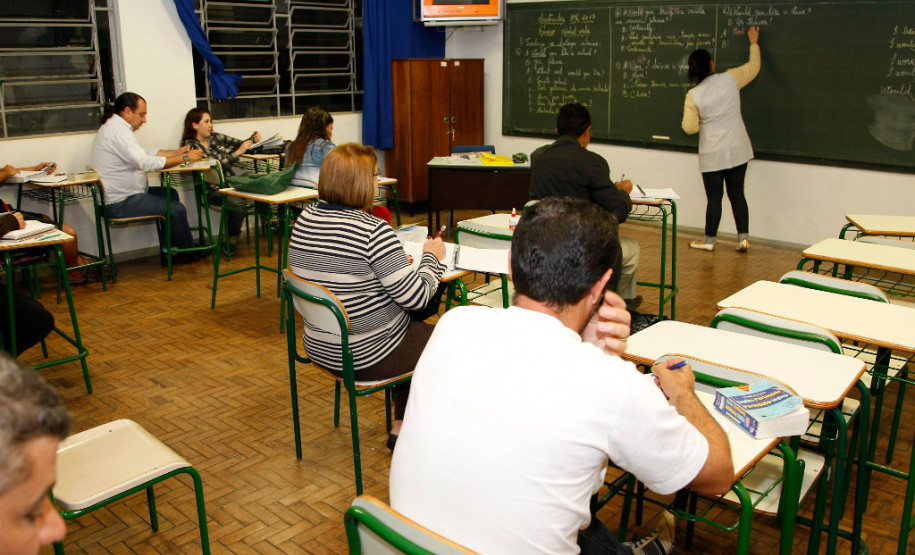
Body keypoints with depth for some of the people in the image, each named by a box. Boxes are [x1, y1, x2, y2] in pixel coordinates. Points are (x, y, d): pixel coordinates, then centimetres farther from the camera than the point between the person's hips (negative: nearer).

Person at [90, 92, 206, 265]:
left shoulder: (113, 127, 16)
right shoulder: (118, 130, -19)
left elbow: (146, 153, 18)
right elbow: (146, 163, -28)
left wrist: (177, 152, 7)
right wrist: (184, 158, -21)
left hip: (119, 196, 11)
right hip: (120, 203, -11)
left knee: (169, 194, 16)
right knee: (177, 209, -12)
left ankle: (168, 251, 15)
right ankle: (189, 253, 10)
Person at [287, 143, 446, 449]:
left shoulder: (305, 218, -2)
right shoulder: (374, 231, -26)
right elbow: (416, 297, -23)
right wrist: (431, 257, -4)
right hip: (365, 356, -8)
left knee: (416, 328, 30)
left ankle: (401, 426, 34)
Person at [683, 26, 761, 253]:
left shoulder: (693, 96, -13)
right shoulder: (730, 79, -5)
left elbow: (690, 127, -11)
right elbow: (753, 67, 13)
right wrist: (754, 44, 29)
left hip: (712, 154, -3)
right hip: (738, 150, 3)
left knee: (714, 198, 5)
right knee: (737, 194, 11)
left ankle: (709, 241, 15)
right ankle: (743, 238, 13)